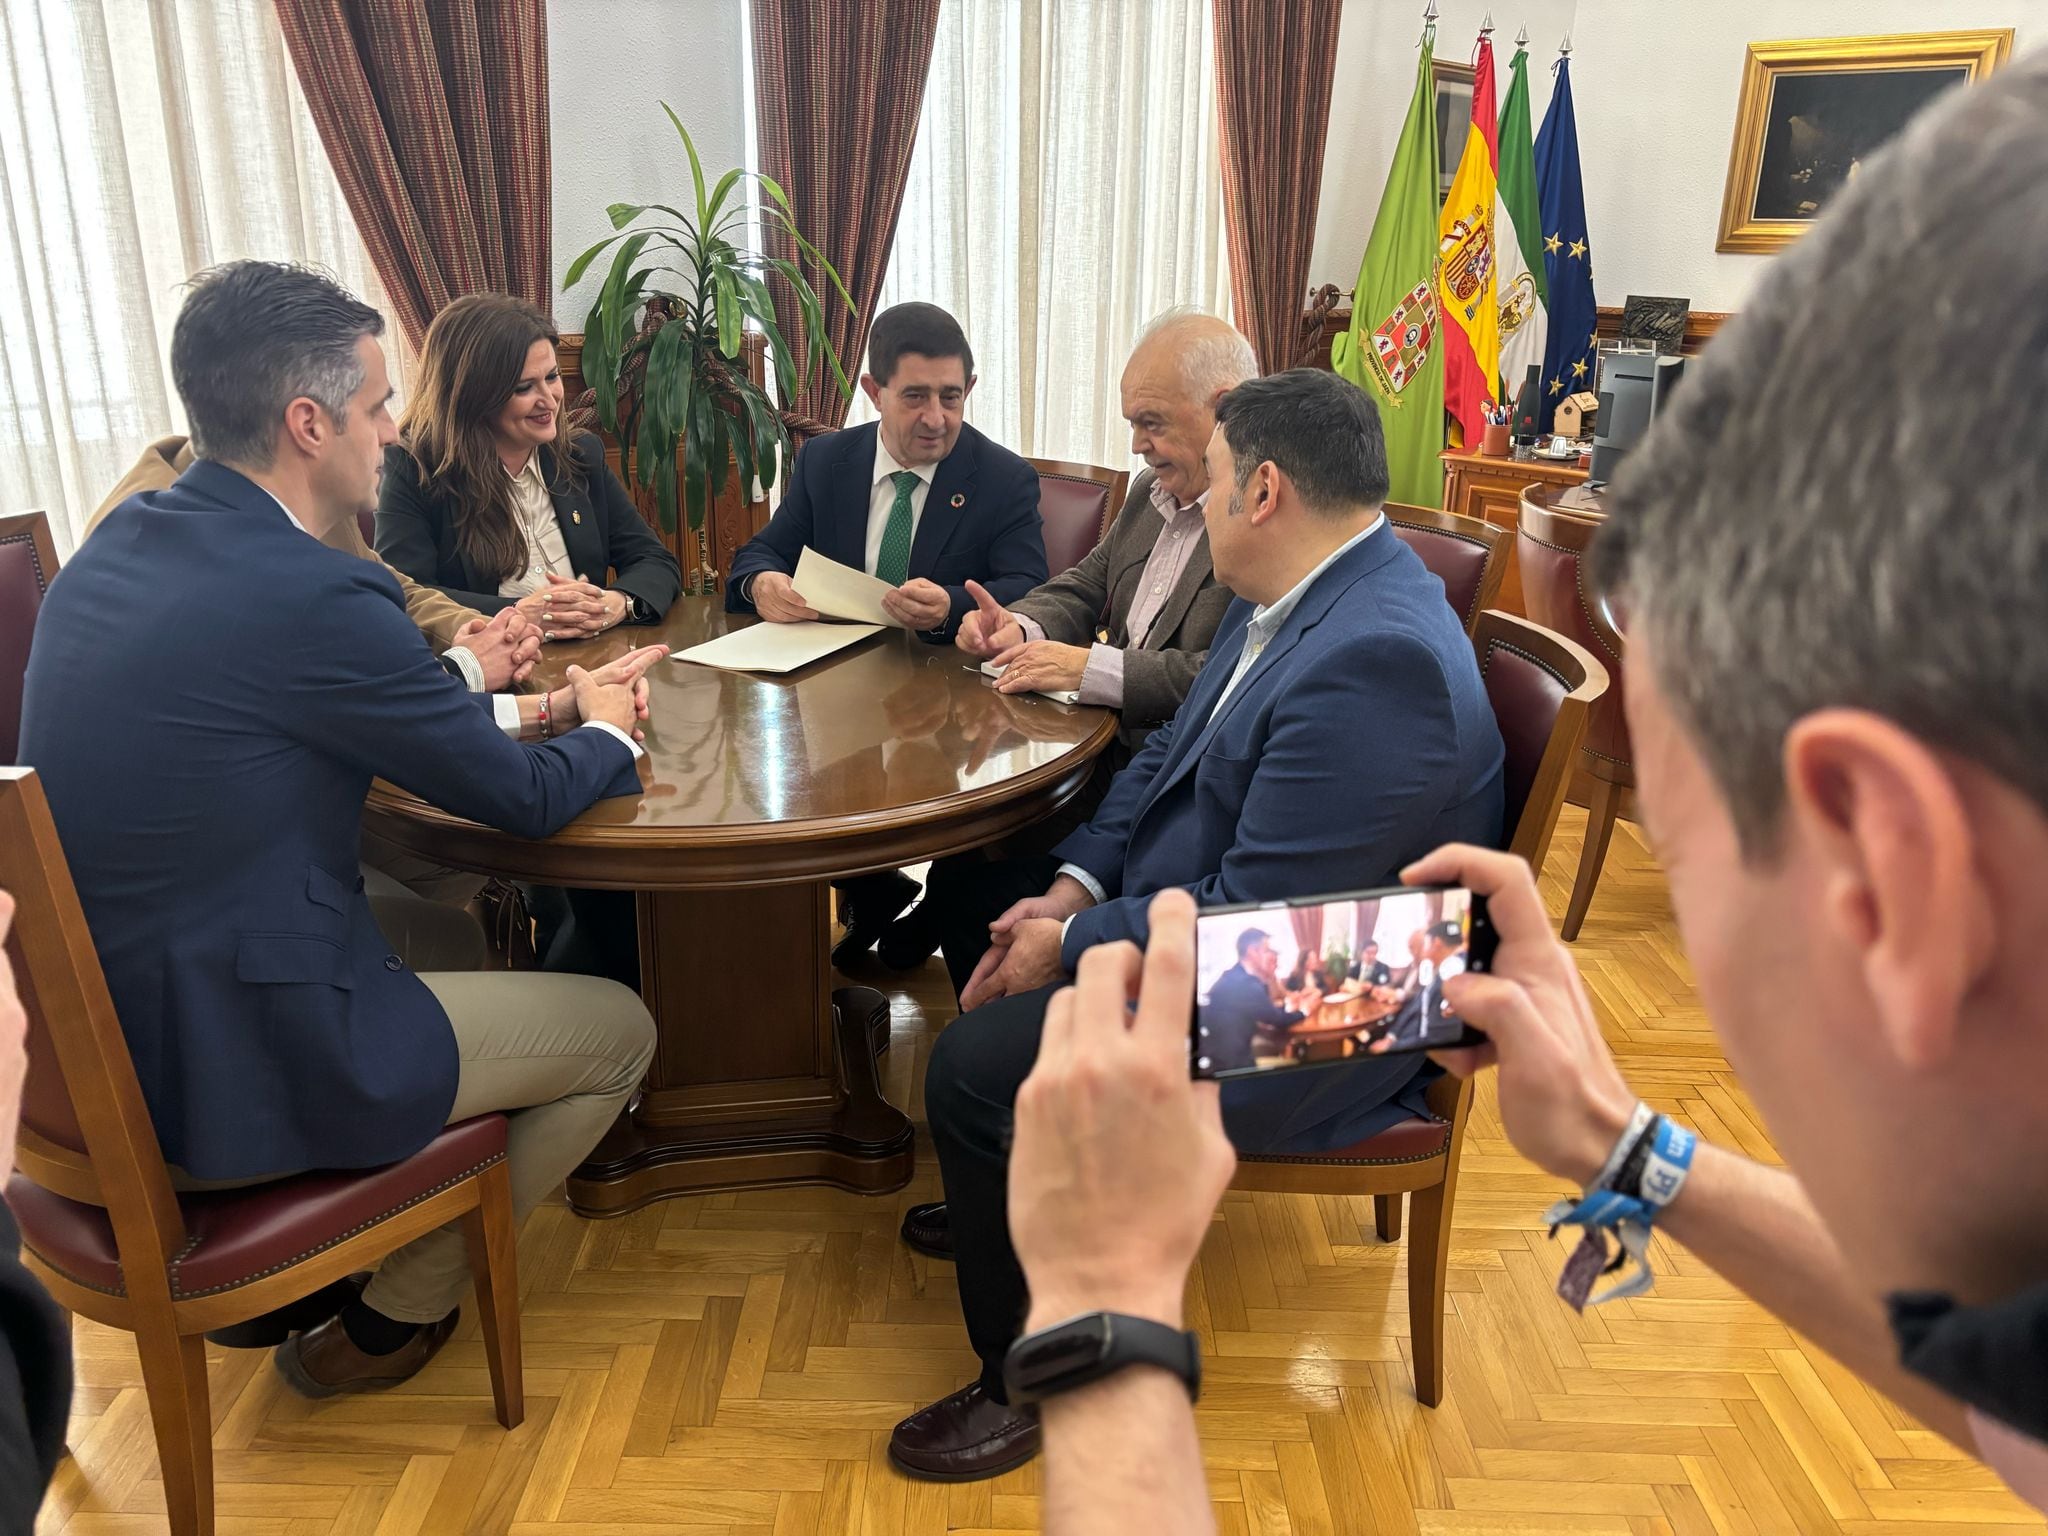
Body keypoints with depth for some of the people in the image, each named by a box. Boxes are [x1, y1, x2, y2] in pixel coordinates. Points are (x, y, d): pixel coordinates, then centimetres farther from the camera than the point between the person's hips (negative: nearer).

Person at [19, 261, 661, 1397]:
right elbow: (524, 798, -12)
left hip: (96, 1037, 9)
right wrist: (605, 733, 9)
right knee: (621, 1030, 7)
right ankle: (390, 1317, 21)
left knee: (448, 915, 30)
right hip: (231, 1070, -9)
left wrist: (545, 700, 12)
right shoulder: (307, 595, -24)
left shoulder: (118, 546, 4)